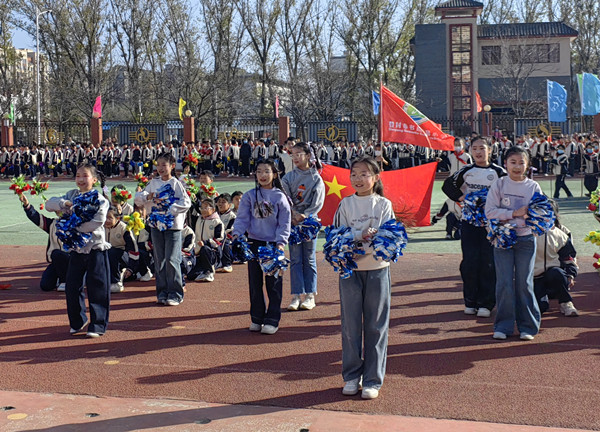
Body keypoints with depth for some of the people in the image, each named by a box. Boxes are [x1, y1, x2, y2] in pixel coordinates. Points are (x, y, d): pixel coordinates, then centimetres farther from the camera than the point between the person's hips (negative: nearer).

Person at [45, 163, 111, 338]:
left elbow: (98, 222, -21)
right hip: (76, 248, 6)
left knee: (97, 287, -2)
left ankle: (98, 325, 8)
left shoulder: (99, 199, -8)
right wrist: (64, 203, -15)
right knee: (72, 287, 9)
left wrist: (75, 227, -17)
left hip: (95, 248, -5)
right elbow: (49, 204, 5)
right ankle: (78, 322, 26)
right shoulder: (72, 195, 9)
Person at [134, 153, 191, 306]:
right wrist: (148, 196, -9)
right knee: (159, 260, 8)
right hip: (156, 226, 5)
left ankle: (175, 294, 1)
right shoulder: (153, 183, 11)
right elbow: (137, 198, 10)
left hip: (173, 226, -5)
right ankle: (162, 293, 17)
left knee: (171, 259, -8)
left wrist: (170, 210, -21)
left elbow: (186, 202, -14)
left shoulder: (176, 183, -3)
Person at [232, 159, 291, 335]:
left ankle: (272, 320, 10)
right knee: (255, 282, 8)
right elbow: (242, 218, 0)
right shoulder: (249, 196, 3)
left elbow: (284, 223, -2)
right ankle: (257, 318, 20)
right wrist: (237, 234, -17)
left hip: (274, 244, -2)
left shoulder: (280, 197, -1)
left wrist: (281, 242, -14)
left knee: (274, 283, 1)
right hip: (254, 243, 2)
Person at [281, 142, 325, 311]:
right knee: (295, 260, 1)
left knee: (309, 259, 4)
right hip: (293, 222, 1)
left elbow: (318, 203, -4)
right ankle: (297, 296, 3)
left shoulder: (317, 179, 1)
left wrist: (304, 216, -16)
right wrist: (294, 215, -16)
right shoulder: (288, 177, 5)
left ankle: (310, 296, 9)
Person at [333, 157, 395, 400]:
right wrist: (361, 236, -17)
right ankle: (351, 376, 18)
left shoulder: (384, 204, 2)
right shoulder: (345, 205, 6)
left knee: (376, 326, 3)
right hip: (350, 269, 1)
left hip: (377, 269, -1)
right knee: (350, 325, 6)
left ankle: (373, 380, 11)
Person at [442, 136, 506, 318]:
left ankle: (486, 303, 7)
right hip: (469, 221, 1)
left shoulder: (498, 172, 0)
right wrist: (460, 197, -2)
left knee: (488, 262, -1)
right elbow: (448, 185, 13)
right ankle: (470, 302, 11)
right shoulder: (466, 171, 6)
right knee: (470, 261, 0)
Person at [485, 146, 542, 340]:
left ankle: (527, 326, 12)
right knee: (504, 283, -1)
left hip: (526, 239, 0)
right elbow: (489, 211, -7)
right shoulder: (499, 184, 1)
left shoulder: (534, 187, 4)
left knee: (524, 283, 2)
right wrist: (514, 213, -16)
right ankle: (503, 326, 8)